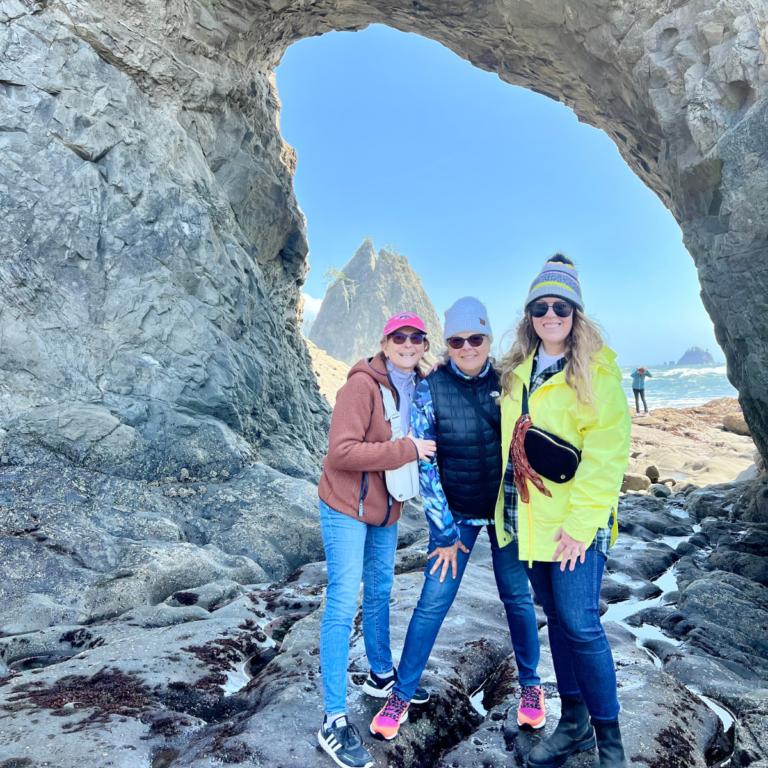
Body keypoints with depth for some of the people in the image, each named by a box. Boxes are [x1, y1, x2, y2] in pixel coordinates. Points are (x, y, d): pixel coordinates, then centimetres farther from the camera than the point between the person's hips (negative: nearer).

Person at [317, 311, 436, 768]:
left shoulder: (418, 388, 4)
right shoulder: (363, 384, -19)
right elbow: (341, 451, -25)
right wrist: (406, 450, -25)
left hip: (386, 508, 7)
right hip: (347, 507, -7)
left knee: (380, 593, 21)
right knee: (343, 604, -4)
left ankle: (382, 675, 43)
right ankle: (335, 722, 7)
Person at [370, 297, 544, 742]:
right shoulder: (430, 389, -12)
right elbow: (424, 464, -10)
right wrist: (446, 532, -7)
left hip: (507, 507, 2)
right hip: (455, 512, -1)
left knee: (517, 595, 12)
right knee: (434, 602, 2)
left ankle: (531, 684, 37)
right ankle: (402, 695, 22)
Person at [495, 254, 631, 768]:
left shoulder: (597, 370, -9)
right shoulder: (517, 371, 9)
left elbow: (607, 452, -14)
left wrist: (582, 521, -19)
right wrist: (507, 508, 10)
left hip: (575, 521, -5)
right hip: (527, 518, 6)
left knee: (580, 624, -2)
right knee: (556, 617, 15)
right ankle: (574, 723, 31)